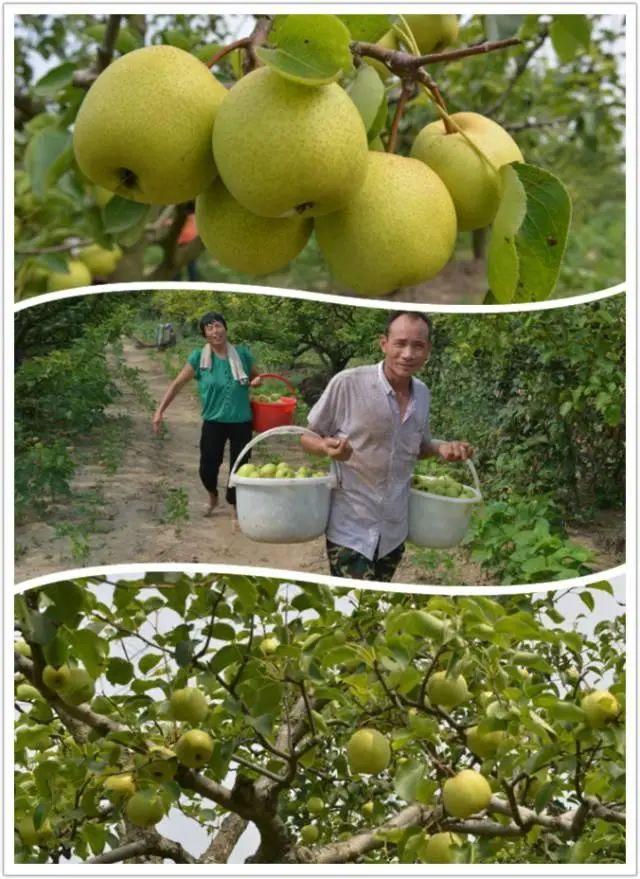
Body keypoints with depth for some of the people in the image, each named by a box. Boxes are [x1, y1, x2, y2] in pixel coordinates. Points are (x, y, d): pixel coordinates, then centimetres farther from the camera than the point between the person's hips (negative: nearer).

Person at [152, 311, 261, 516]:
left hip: (241, 422, 1)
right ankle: (213, 497, 32)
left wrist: (257, 381, -9)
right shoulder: (199, 357, -6)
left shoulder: (242, 353, -1)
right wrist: (160, 411, -10)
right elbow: (177, 384, -3)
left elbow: (256, 376, 16)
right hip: (213, 422, -1)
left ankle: (237, 509, 27)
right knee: (207, 467, -2)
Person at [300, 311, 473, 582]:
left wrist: (441, 448, -3)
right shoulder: (348, 384, -15)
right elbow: (307, 437, -5)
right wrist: (328, 447, -27)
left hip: (394, 528, 6)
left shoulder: (422, 394, 3)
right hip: (350, 527, -6)